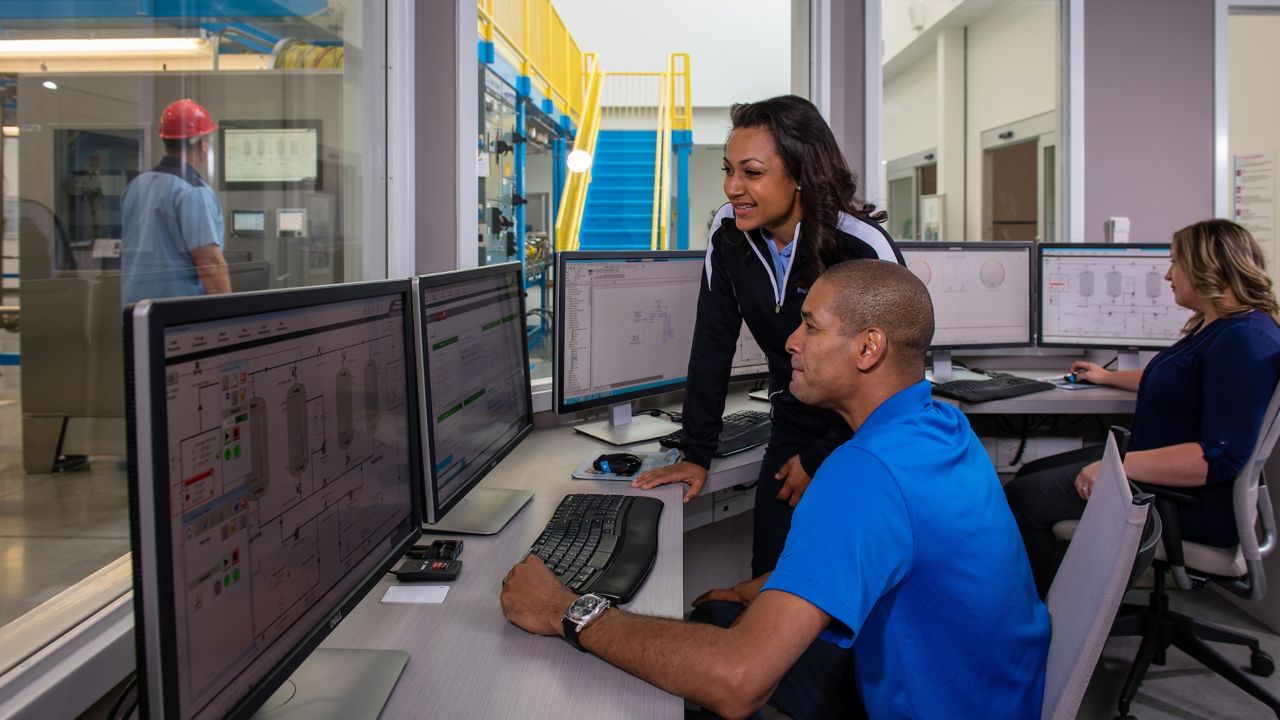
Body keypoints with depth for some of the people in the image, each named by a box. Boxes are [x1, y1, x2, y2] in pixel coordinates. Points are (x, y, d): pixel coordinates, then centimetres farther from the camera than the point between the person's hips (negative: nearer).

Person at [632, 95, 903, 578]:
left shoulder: (864, 248, -22)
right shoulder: (728, 234, -8)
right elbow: (712, 346, -3)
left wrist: (821, 461, -11)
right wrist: (696, 455, -4)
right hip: (792, 428, 4)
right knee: (770, 575, 4)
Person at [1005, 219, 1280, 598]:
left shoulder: (1245, 340, -23)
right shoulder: (1214, 327, 13)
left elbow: (1222, 457, -30)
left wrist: (1119, 465, -32)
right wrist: (1108, 376, 44)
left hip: (1192, 499, -12)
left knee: (1021, 497, -15)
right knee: (1029, 475, 10)